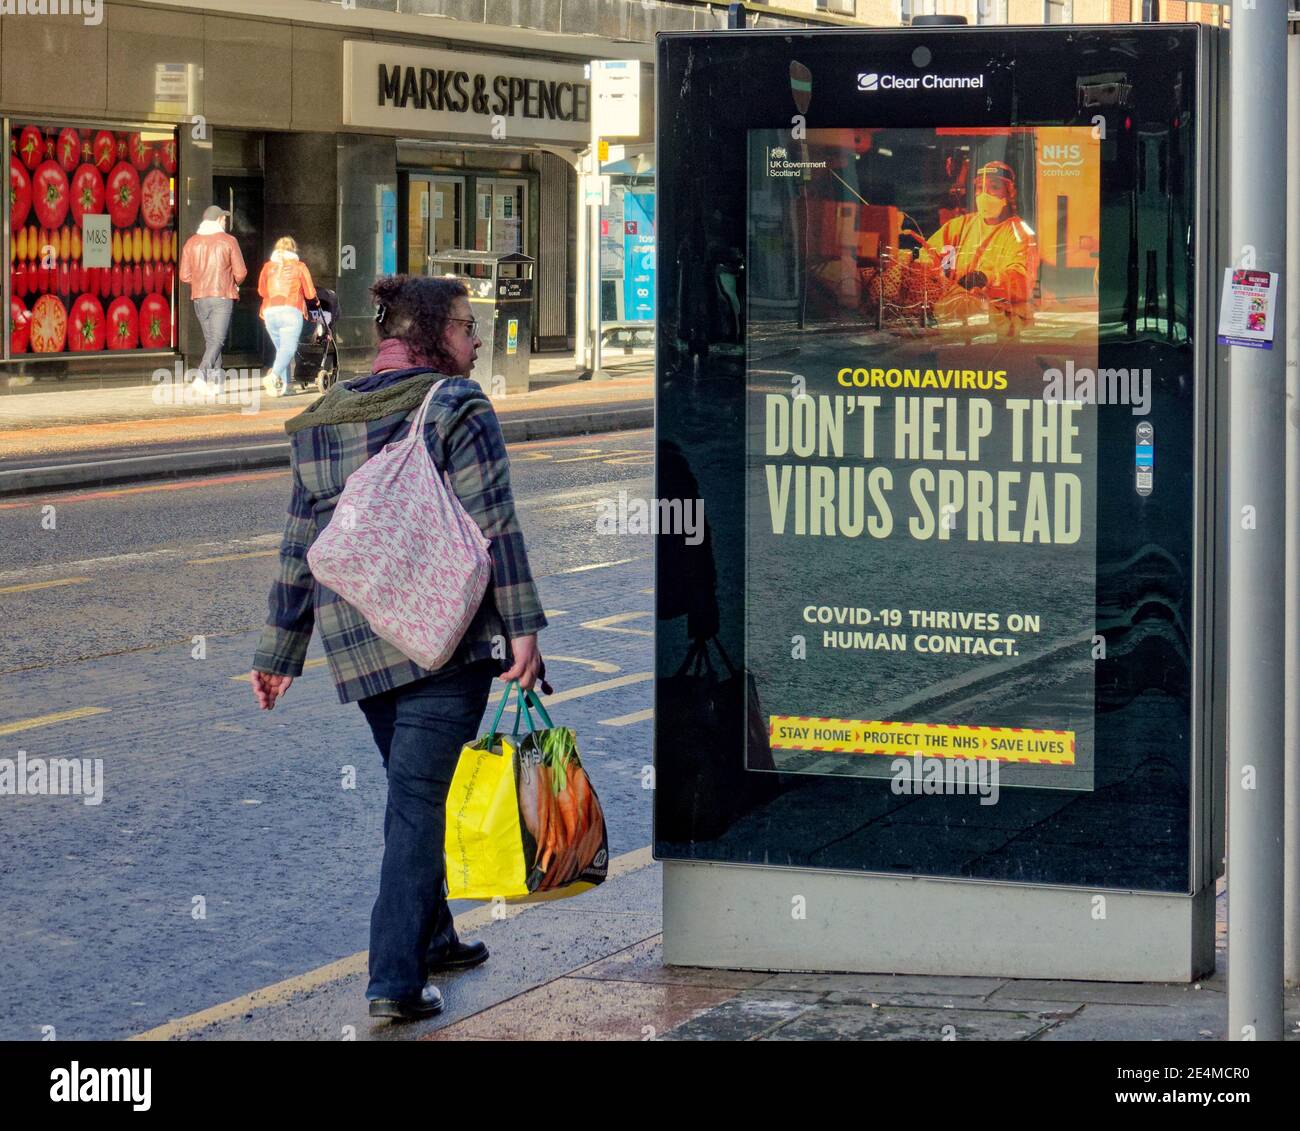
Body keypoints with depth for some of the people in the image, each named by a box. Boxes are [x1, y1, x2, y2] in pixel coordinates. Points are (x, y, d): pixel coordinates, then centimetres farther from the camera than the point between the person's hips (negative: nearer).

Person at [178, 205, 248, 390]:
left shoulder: (191, 242, 6)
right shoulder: (228, 241, -4)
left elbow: (184, 275, 4)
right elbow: (240, 273, -6)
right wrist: (235, 283, 15)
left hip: (199, 297, 4)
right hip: (222, 296, -4)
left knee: (210, 338, 14)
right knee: (217, 339, -7)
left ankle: (215, 380, 11)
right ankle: (202, 375, -25)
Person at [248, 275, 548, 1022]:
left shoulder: (324, 422, 13)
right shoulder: (455, 406, -6)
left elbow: (301, 547, 14)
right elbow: (493, 524, -14)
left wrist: (280, 654, 17)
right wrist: (522, 625, -14)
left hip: (356, 647, 6)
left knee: (413, 788, 22)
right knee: (420, 797, -7)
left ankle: (430, 939, 33)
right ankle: (397, 977, -12)